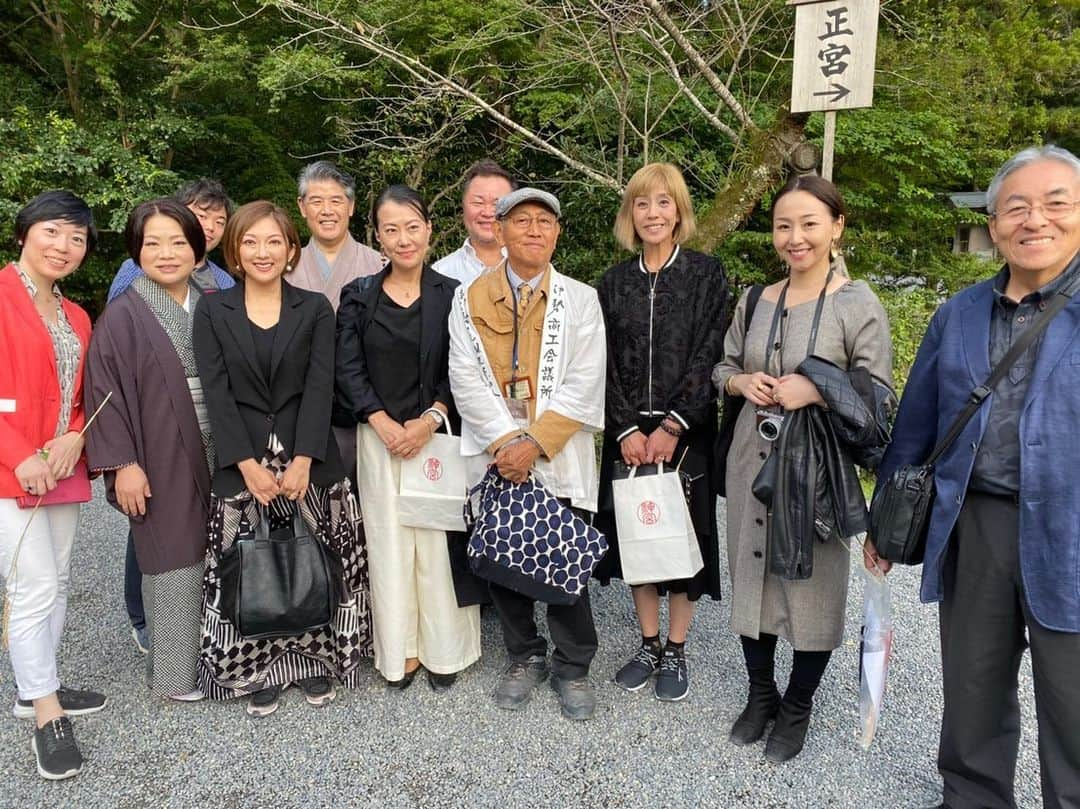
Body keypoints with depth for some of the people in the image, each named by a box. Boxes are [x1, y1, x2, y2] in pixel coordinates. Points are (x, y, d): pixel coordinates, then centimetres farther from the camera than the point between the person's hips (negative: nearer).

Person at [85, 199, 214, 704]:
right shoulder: (123, 316, -6)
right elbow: (105, 392, -9)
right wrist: (122, 463, -13)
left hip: (216, 456, 4)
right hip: (163, 461, -4)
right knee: (175, 564, 3)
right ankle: (175, 672, 20)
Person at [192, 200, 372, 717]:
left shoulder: (315, 309, 5)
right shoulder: (212, 310, 5)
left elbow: (319, 387, -4)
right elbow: (216, 392, -3)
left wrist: (302, 460, -15)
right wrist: (248, 464, -13)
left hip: (309, 458, 0)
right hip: (241, 461, 0)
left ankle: (316, 659, 23)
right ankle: (260, 671, 21)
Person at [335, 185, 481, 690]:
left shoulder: (451, 295, 1)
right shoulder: (358, 297, 5)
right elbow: (348, 370, 1)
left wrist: (429, 421, -14)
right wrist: (383, 424, -11)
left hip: (438, 435, -1)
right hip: (379, 438, 2)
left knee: (437, 540, 3)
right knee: (389, 541, 7)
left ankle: (443, 649, 19)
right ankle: (400, 650, 21)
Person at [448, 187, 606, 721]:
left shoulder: (580, 300, 2)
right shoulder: (469, 300, 5)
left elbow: (582, 386, -6)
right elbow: (466, 379, -3)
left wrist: (535, 444, -14)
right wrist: (506, 441, -13)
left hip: (559, 458, -1)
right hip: (494, 457, 2)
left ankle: (572, 668, 24)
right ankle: (525, 658, 30)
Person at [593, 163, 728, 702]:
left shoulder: (706, 275, -2)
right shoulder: (614, 283, 7)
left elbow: (709, 357, -8)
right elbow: (606, 363, 2)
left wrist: (672, 428, -15)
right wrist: (627, 430, -9)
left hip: (686, 431, -3)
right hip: (628, 433, 3)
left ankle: (675, 652, 21)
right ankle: (649, 645, 26)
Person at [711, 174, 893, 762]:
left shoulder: (859, 304, -7)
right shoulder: (754, 302, 6)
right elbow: (721, 367, 15)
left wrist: (815, 390, -23)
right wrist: (741, 381, -7)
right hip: (753, 460, 4)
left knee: (814, 586, 7)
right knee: (751, 574, 13)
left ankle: (797, 707, 30)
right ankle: (760, 695, 35)